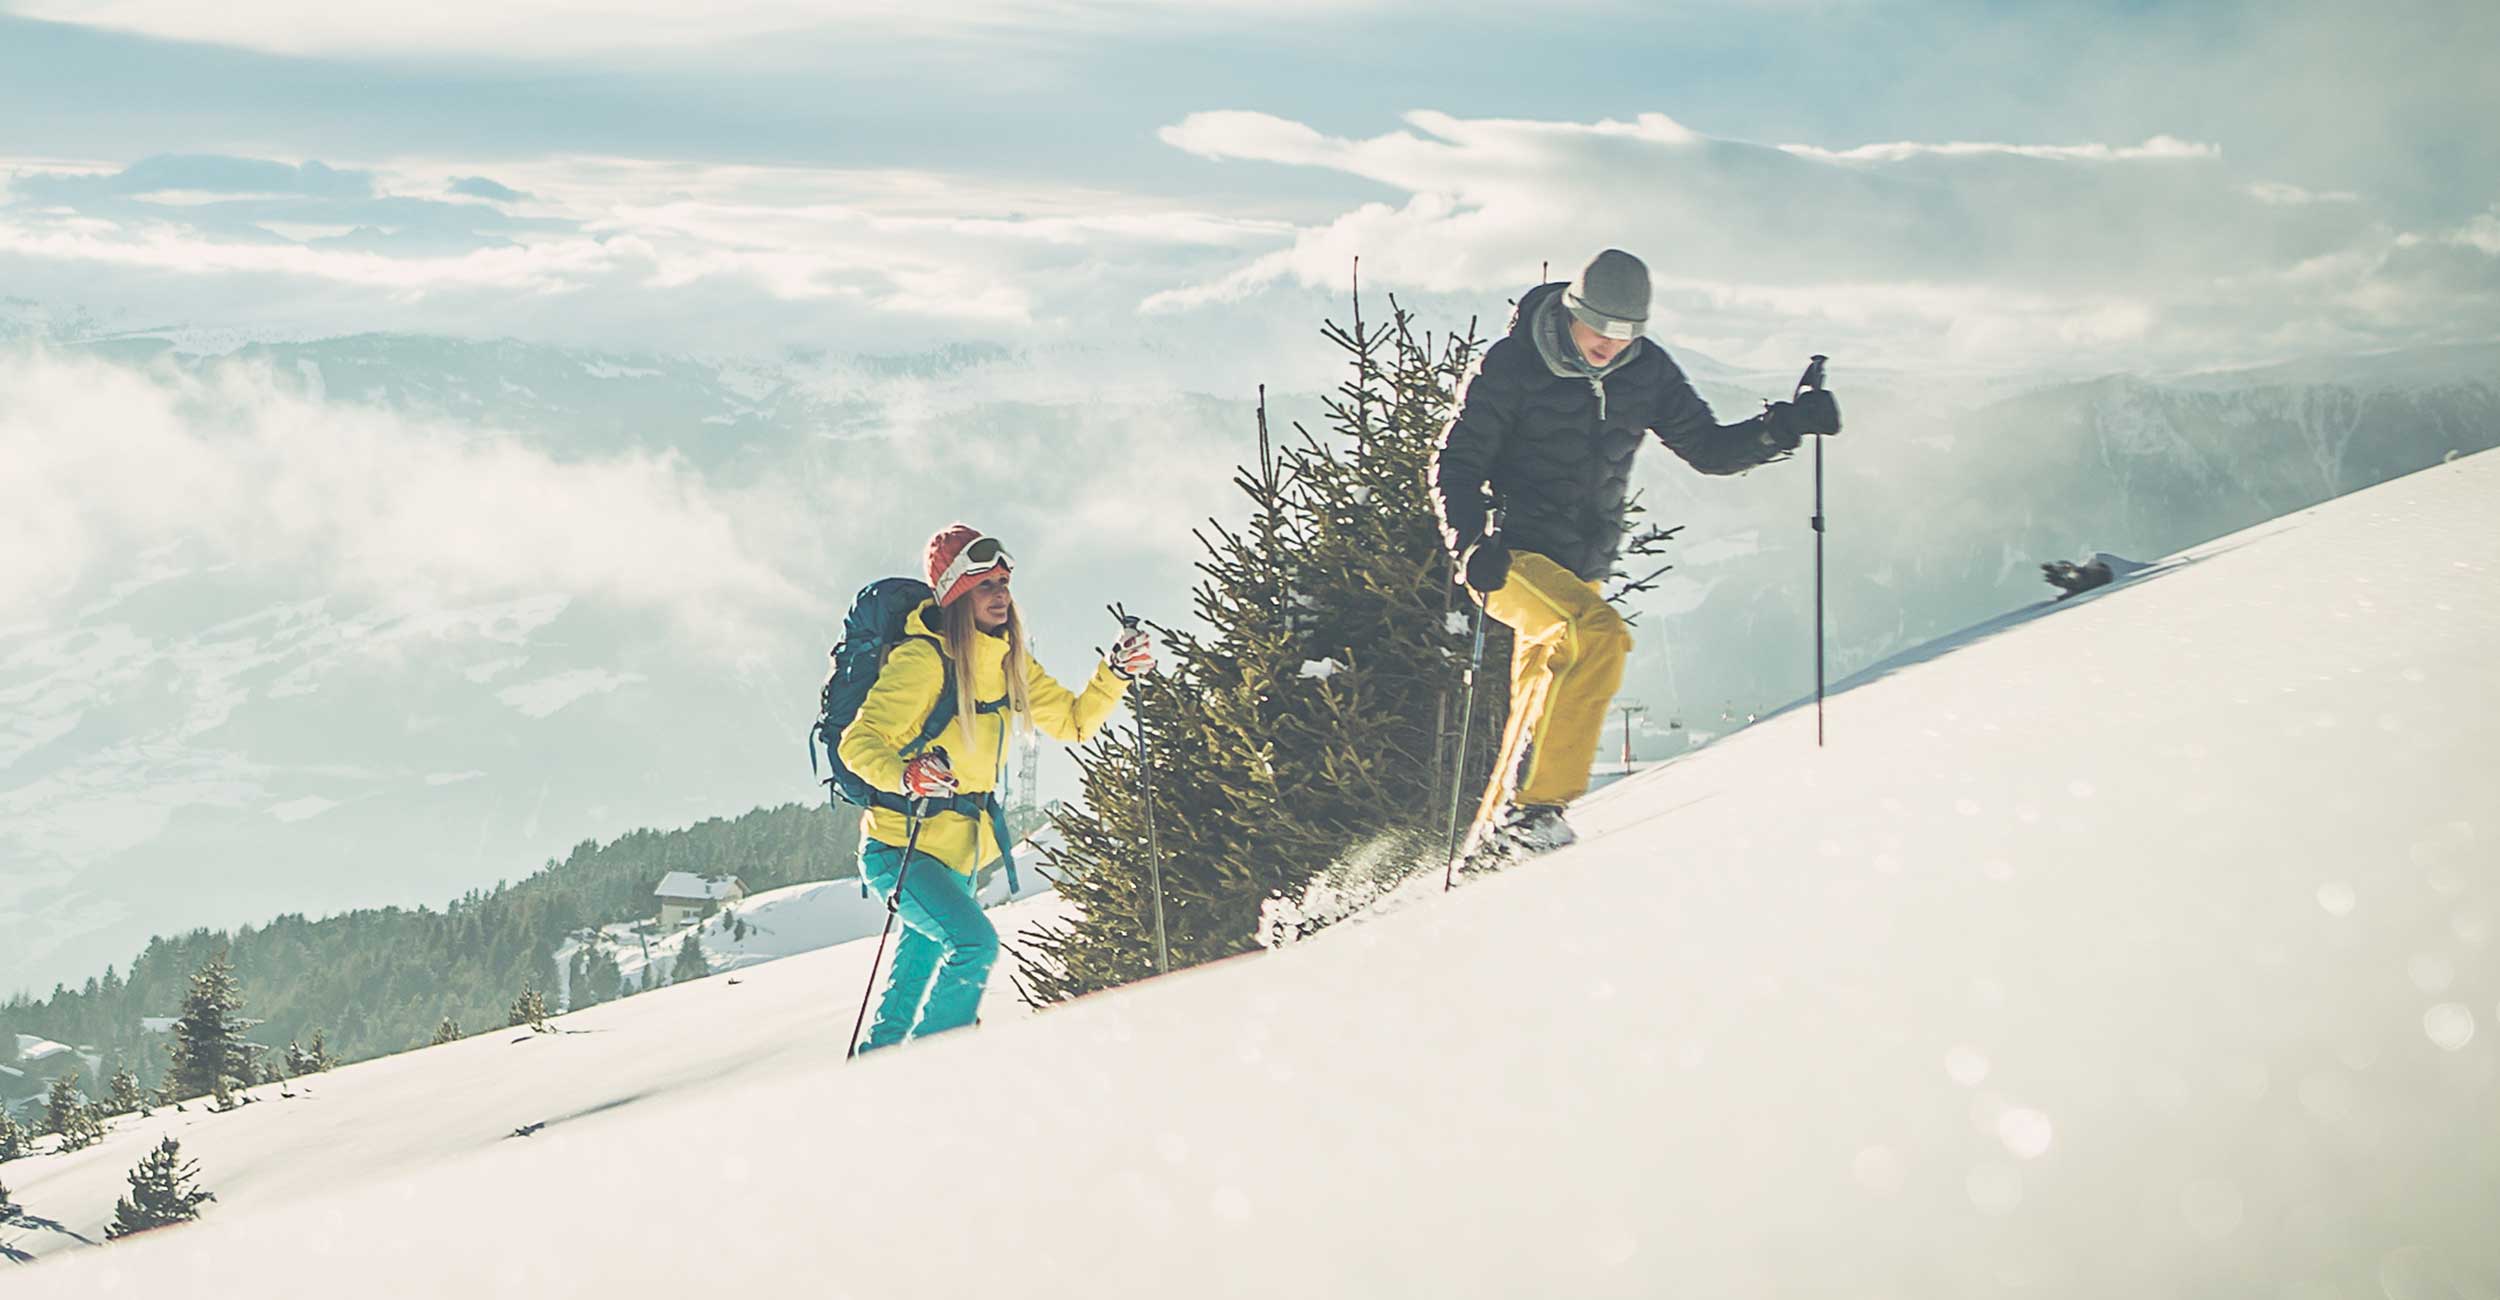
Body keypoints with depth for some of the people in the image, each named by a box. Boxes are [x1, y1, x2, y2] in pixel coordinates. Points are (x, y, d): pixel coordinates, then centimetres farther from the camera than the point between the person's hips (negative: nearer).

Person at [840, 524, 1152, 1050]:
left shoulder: (1009, 662, 5)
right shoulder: (921, 659, -19)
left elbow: (1073, 721, 11)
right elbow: (858, 743, -21)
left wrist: (1117, 672, -5)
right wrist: (908, 776, -40)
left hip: (958, 857, 8)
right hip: (901, 848, -8)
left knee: (919, 973, 21)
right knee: (974, 944, -27)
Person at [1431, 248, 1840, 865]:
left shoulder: (1645, 372, 2)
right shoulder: (1511, 365, -12)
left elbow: (1707, 448, 9)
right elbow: (1455, 465, -11)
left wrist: (1782, 428, -8)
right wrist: (1471, 542, -28)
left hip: (1582, 568, 7)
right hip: (1510, 556, -7)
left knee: (1542, 709, 15)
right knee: (1599, 635, -30)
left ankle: (1493, 839, 33)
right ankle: (1531, 806, -29)